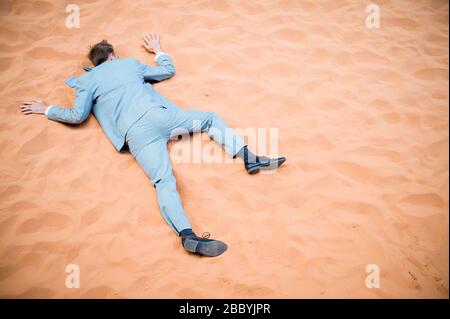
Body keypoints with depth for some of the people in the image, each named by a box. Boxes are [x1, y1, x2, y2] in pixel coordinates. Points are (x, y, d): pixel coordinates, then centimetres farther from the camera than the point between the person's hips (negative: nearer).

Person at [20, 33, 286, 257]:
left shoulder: (86, 80, 21)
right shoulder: (131, 63, 28)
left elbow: (77, 116, 12)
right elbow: (169, 70, 39)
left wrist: (46, 109, 29)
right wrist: (158, 50, 58)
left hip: (136, 134, -1)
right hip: (161, 115, 2)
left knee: (165, 183, -17)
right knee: (211, 118, 22)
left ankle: (187, 234, -41)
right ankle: (246, 156, 0)